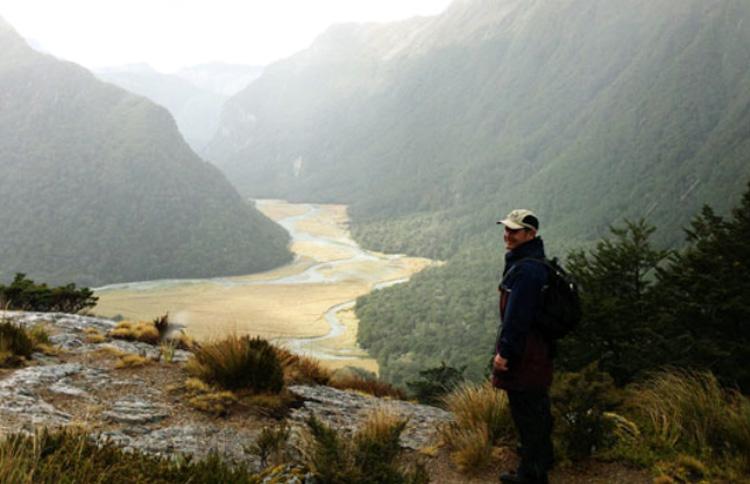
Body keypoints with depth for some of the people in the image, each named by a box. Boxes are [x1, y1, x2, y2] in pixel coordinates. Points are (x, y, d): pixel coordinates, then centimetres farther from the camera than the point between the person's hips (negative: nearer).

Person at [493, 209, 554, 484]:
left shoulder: (526, 270, -25)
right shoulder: (536, 262, 10)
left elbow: (517, 316, -27)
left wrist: (504, 351, -22)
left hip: (525, 350, -11)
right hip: (539, 345, 11)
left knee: (526, 410, 1)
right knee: (537, 404, 25)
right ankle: (542, 454, 44)